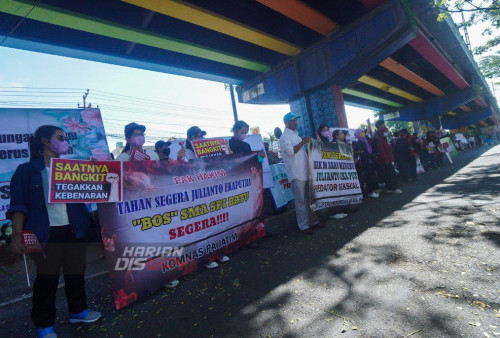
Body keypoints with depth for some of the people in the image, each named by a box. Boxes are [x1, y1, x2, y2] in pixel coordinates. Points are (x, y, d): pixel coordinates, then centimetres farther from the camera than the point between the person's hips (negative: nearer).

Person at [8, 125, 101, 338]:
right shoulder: (27, 170, -1)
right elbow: (18, 206, -3)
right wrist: (17, 235, -12)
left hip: (73, 230, 4)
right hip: (45, 233, -4)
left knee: (76, 272, 13)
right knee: (47, 277, 5)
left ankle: (78, 310, 32)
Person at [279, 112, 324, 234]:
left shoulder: (296, 134, 21)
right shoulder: (285, 137, -8)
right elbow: (290, 151, -21)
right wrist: (303, 142, -15)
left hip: (305, 171, 9)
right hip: (296, 174, -9)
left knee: (309, 199, 14)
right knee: (301, 200, -3)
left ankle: (313, 221, 25)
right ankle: (303, 226, 6)